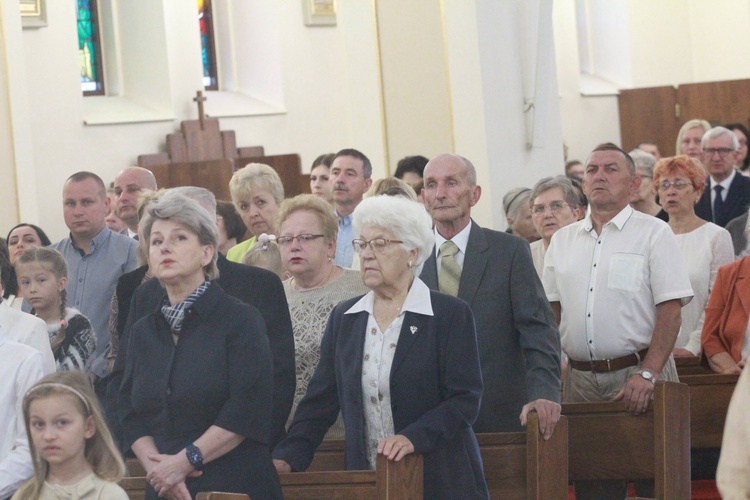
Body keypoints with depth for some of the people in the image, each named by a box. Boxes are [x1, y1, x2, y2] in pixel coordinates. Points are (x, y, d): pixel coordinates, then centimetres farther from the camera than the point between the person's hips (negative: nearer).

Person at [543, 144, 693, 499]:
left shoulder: (653, 233, -1)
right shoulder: (562, 240, 14)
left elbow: (670, 309, -8)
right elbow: (550, 310, 15)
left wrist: (647, 374, -18)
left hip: (638, 373, -4)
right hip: (580, 379, 4)